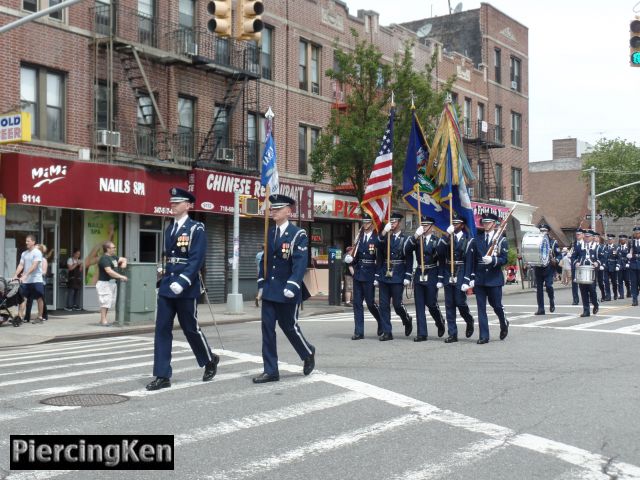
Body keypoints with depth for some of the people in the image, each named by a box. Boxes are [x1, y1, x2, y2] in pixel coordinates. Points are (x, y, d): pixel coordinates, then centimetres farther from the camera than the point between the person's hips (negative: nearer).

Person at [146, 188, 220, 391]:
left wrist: (182, 282, -25)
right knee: (162, 330, 0)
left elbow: (196, 260, -16)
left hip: (186, 289, -6)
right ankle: (162, 376, 3)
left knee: (191, 328, 5)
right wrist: (163, 282, 16)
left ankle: (210, 360, 30)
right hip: (166, 288, 6)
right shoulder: (169, 229, 13)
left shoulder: (197, 229, -8)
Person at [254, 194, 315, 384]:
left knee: (289, 326, 4)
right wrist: (261, 283, 9)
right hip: (269, 289, 6)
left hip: (287, 291, -5)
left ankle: (309, 354, 31)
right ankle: (270, 371, 6)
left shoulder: (298, 234, -9)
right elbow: (265, 259, 14)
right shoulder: (269, 233, 10)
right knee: (267, 328, 1)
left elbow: (300, 263, -17)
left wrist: (292, 286, -25)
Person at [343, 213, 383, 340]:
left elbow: (380, 259, -8)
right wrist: (349, 258, -5)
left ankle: (382, 323, 25)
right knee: (357, 303, 3)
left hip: (369, 276, -5)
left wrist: (378, 276, -12)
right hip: (358, 275, 6)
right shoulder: (359, 238, 12)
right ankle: (359, 332, 7)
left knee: (370, 303, 0)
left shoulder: (376, 239, -6)